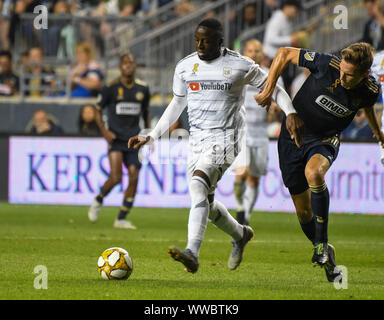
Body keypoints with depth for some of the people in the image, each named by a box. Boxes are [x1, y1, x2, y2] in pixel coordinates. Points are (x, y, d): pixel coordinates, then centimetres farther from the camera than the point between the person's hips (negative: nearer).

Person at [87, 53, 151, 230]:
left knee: (134, 179, -5)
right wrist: (104, 131, -9)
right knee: (116, 177, -16)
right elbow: (98, 111, 4)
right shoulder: (111, 88, -3)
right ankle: (98, 201, 14)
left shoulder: (143, 88, 8)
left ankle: (121, 219, 4)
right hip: (116, 138, -4)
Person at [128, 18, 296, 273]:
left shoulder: (241, 66, -6)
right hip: (197, 139, 6)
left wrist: (291, 114, -13)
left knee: (198, 185, -29)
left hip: (225, 138, -6)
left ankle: (192, 253, -40)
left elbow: (273, 89, 4)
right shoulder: (185, 67, 6)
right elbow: (177, 104, 19)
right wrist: (151, 136, 15)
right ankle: (240, 234, 41)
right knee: (204, 200, 11)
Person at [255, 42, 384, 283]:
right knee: (303, 210, 2)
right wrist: (268, 91, -13)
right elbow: (285, 54, -11)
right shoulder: (327, 65, -25)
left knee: (313, 172, -36)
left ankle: (322, 243, -23)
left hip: (325, 139, -1)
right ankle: (325, 257, 26)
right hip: (294, 135, 1)